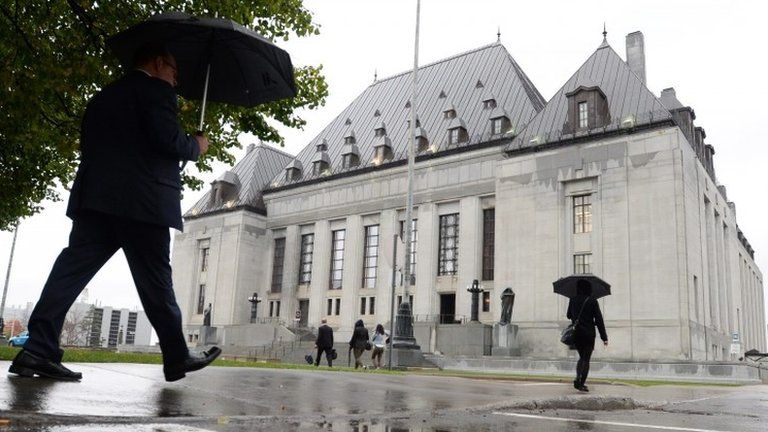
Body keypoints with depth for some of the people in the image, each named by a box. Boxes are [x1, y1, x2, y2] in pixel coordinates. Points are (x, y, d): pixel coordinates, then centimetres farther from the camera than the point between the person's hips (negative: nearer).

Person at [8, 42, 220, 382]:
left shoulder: (102, 97, 25)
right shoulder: (156, 89, 0)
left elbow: (88, 146, 24)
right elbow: (168, 140, -13)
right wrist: (196, 147, 6)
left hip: (95, 198, 7)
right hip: (142, 201, -7)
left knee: (72, 270, 0)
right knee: (155, 280, -2)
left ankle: (38, 350, -8)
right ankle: (178, 358, 7)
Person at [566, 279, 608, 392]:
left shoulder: (573, 300, 3)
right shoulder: (592, 301, -7)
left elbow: (569, 316, 17)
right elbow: (599, 320, -8)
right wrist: (604, 337, -6)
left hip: (576, 334, 4)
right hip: (588, 334, -4)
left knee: (582, 357, 19)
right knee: (586, 359, 2)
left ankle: (578, 378, 2)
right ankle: (581, 383, -5)